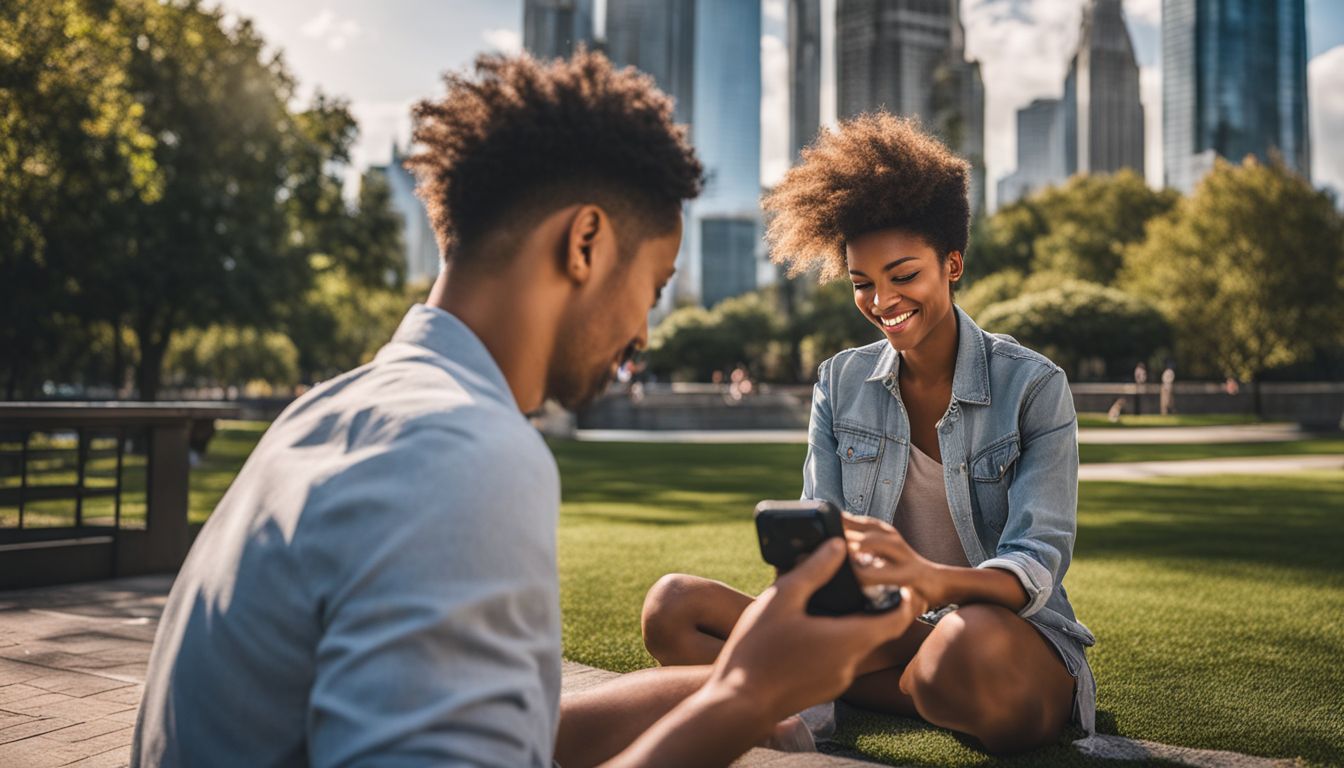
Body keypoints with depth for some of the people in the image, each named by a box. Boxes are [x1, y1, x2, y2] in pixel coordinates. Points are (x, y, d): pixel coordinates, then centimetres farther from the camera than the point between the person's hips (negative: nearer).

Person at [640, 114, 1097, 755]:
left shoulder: (1034, 386, -6)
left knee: (970, 643, -42)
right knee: (672, 607, -17)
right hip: (881, 634, 4)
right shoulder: (841, 384, 6)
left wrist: (931, 579, -40)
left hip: (1017, 636, -3)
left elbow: (1035, 567, -16)